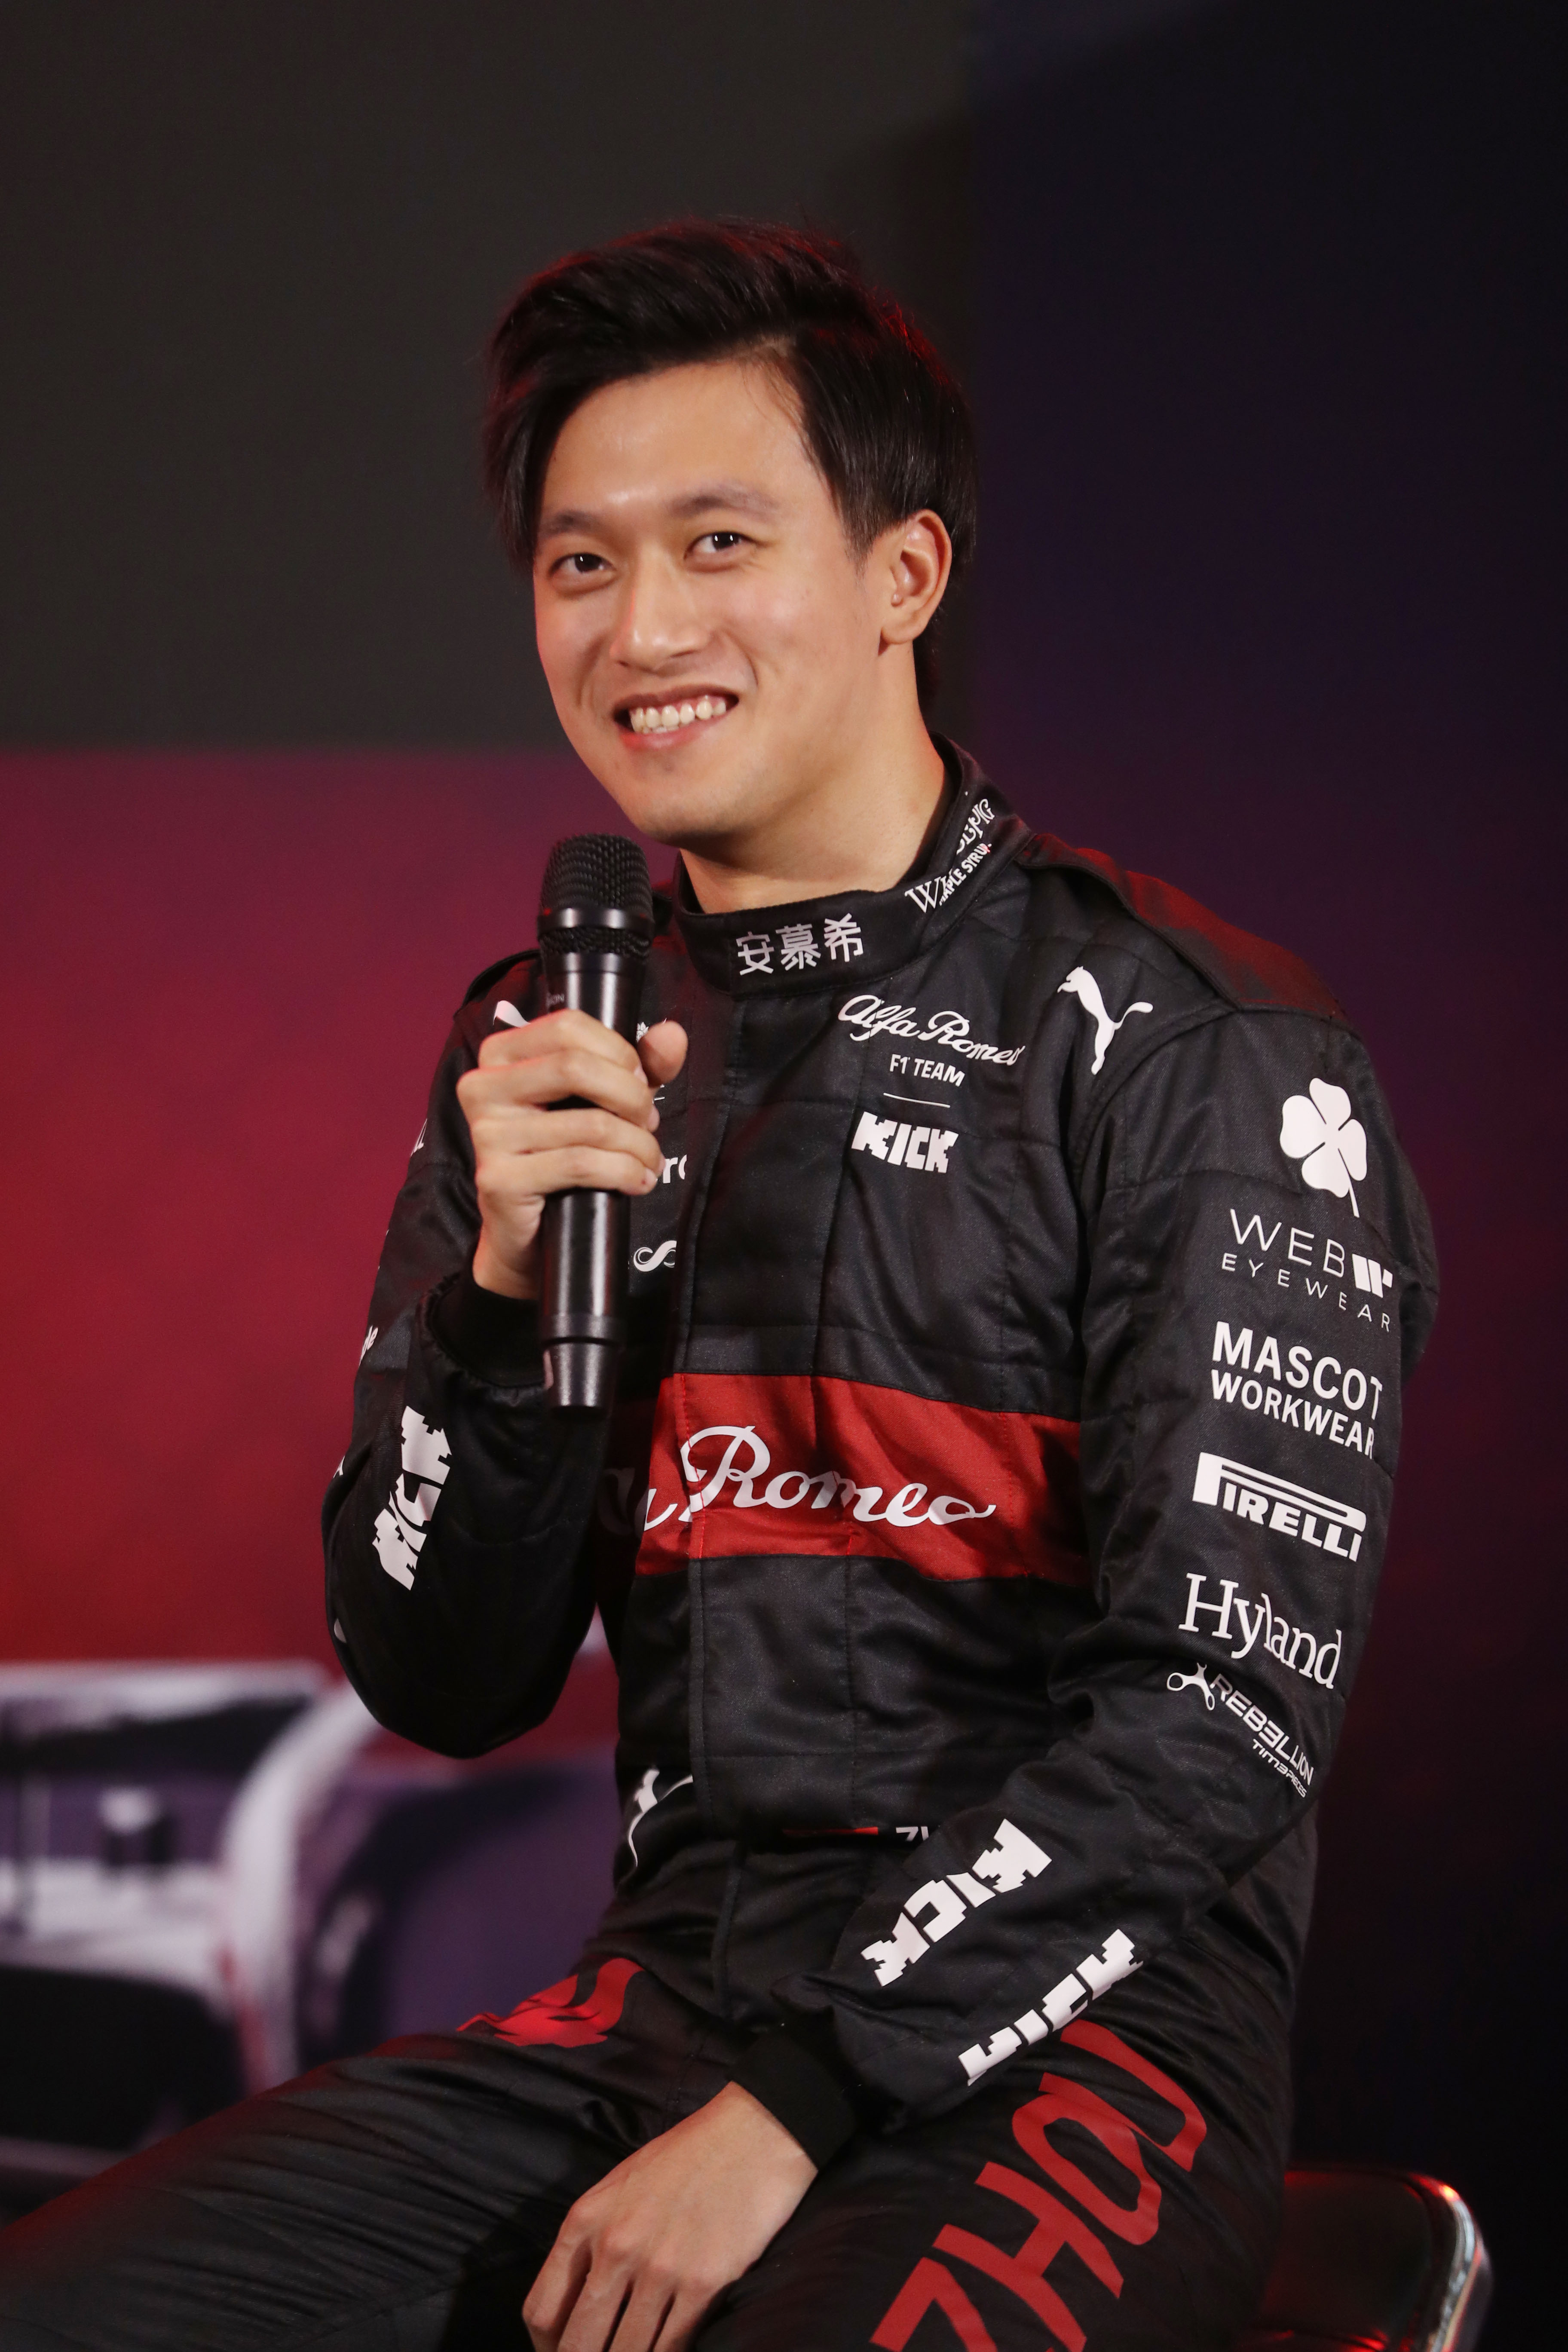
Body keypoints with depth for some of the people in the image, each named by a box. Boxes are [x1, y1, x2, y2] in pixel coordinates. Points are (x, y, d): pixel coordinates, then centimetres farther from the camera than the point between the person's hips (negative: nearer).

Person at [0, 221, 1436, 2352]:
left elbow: (1218, 1714, -11)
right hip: (661, 2007, 5)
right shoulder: (557, 1058, 13)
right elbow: (446, 1686, 11)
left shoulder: (1197, 1056, -4)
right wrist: (506, 1282, -7)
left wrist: (788, 2111, -16)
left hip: (1068, 2040, -5)